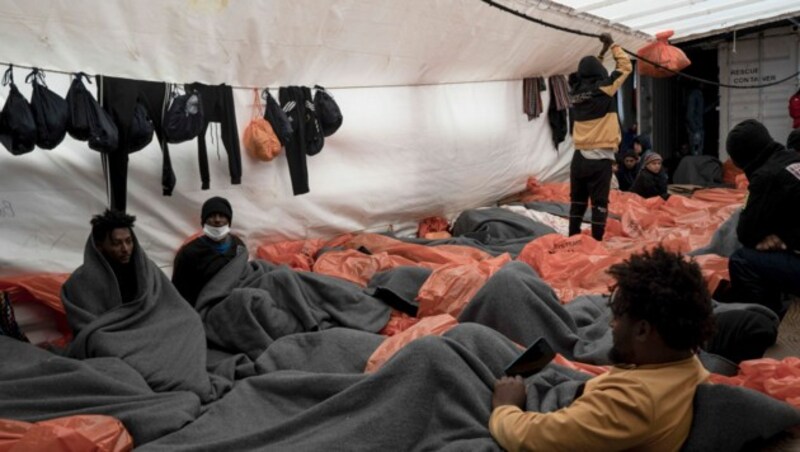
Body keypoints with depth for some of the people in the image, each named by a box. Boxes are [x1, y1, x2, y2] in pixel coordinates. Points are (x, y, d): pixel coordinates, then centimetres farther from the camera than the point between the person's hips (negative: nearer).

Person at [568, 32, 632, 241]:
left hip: (579, 156, 5)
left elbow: (589, 75, 26)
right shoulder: (604, 89, -8)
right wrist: (612, 45, 16)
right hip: (600, 157, -5)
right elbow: (625, 66, 4)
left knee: (577, 200, 12)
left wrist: (602, 51, 32)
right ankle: (597, 242, 2)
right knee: (599, 202, 0)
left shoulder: (576, 91, 5)